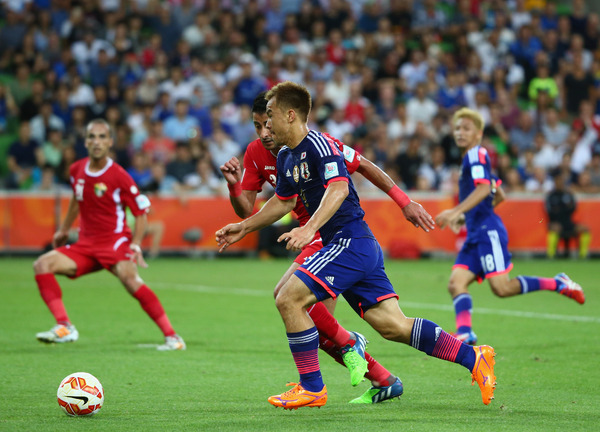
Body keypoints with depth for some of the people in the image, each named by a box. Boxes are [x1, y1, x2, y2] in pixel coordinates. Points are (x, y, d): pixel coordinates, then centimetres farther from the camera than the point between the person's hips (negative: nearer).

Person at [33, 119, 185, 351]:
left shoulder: (118, 176, -12)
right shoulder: (76, 170, 5)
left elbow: (141, 212, -6)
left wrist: (136, 245, -17)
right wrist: (63, 231, 34)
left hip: (115, 242, -6)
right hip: (86, 245, 6)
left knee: (131, 281, -31)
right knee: (42, 265, -13)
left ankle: (172, 336, -26)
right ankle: (65, 327, -17)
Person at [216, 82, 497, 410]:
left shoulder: (317, 144, -13)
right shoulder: (286, 157, 17)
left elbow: (338, 188, -27)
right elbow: (284, 201, 32)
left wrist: (309, 228, -37)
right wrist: (244, 227, 29)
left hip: (351, 243, -9)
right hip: (362, 248, 9)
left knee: (289, 299, -14)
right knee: (393, 326, 3)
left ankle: (312, 388, -6)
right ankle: (473, 358, 6)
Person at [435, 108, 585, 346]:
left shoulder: (477, 154, -5)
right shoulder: (469, 159, 23)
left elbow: (484, 188, -22)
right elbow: (499, 195, 30)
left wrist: (456, 211, -30)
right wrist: (464, 217, 30)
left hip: (488, 230, -10)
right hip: (476, 233, 10)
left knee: (501, 287, -14)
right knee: (456, 283, -8)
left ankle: (558, 284, -1)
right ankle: (464, 332, -22)